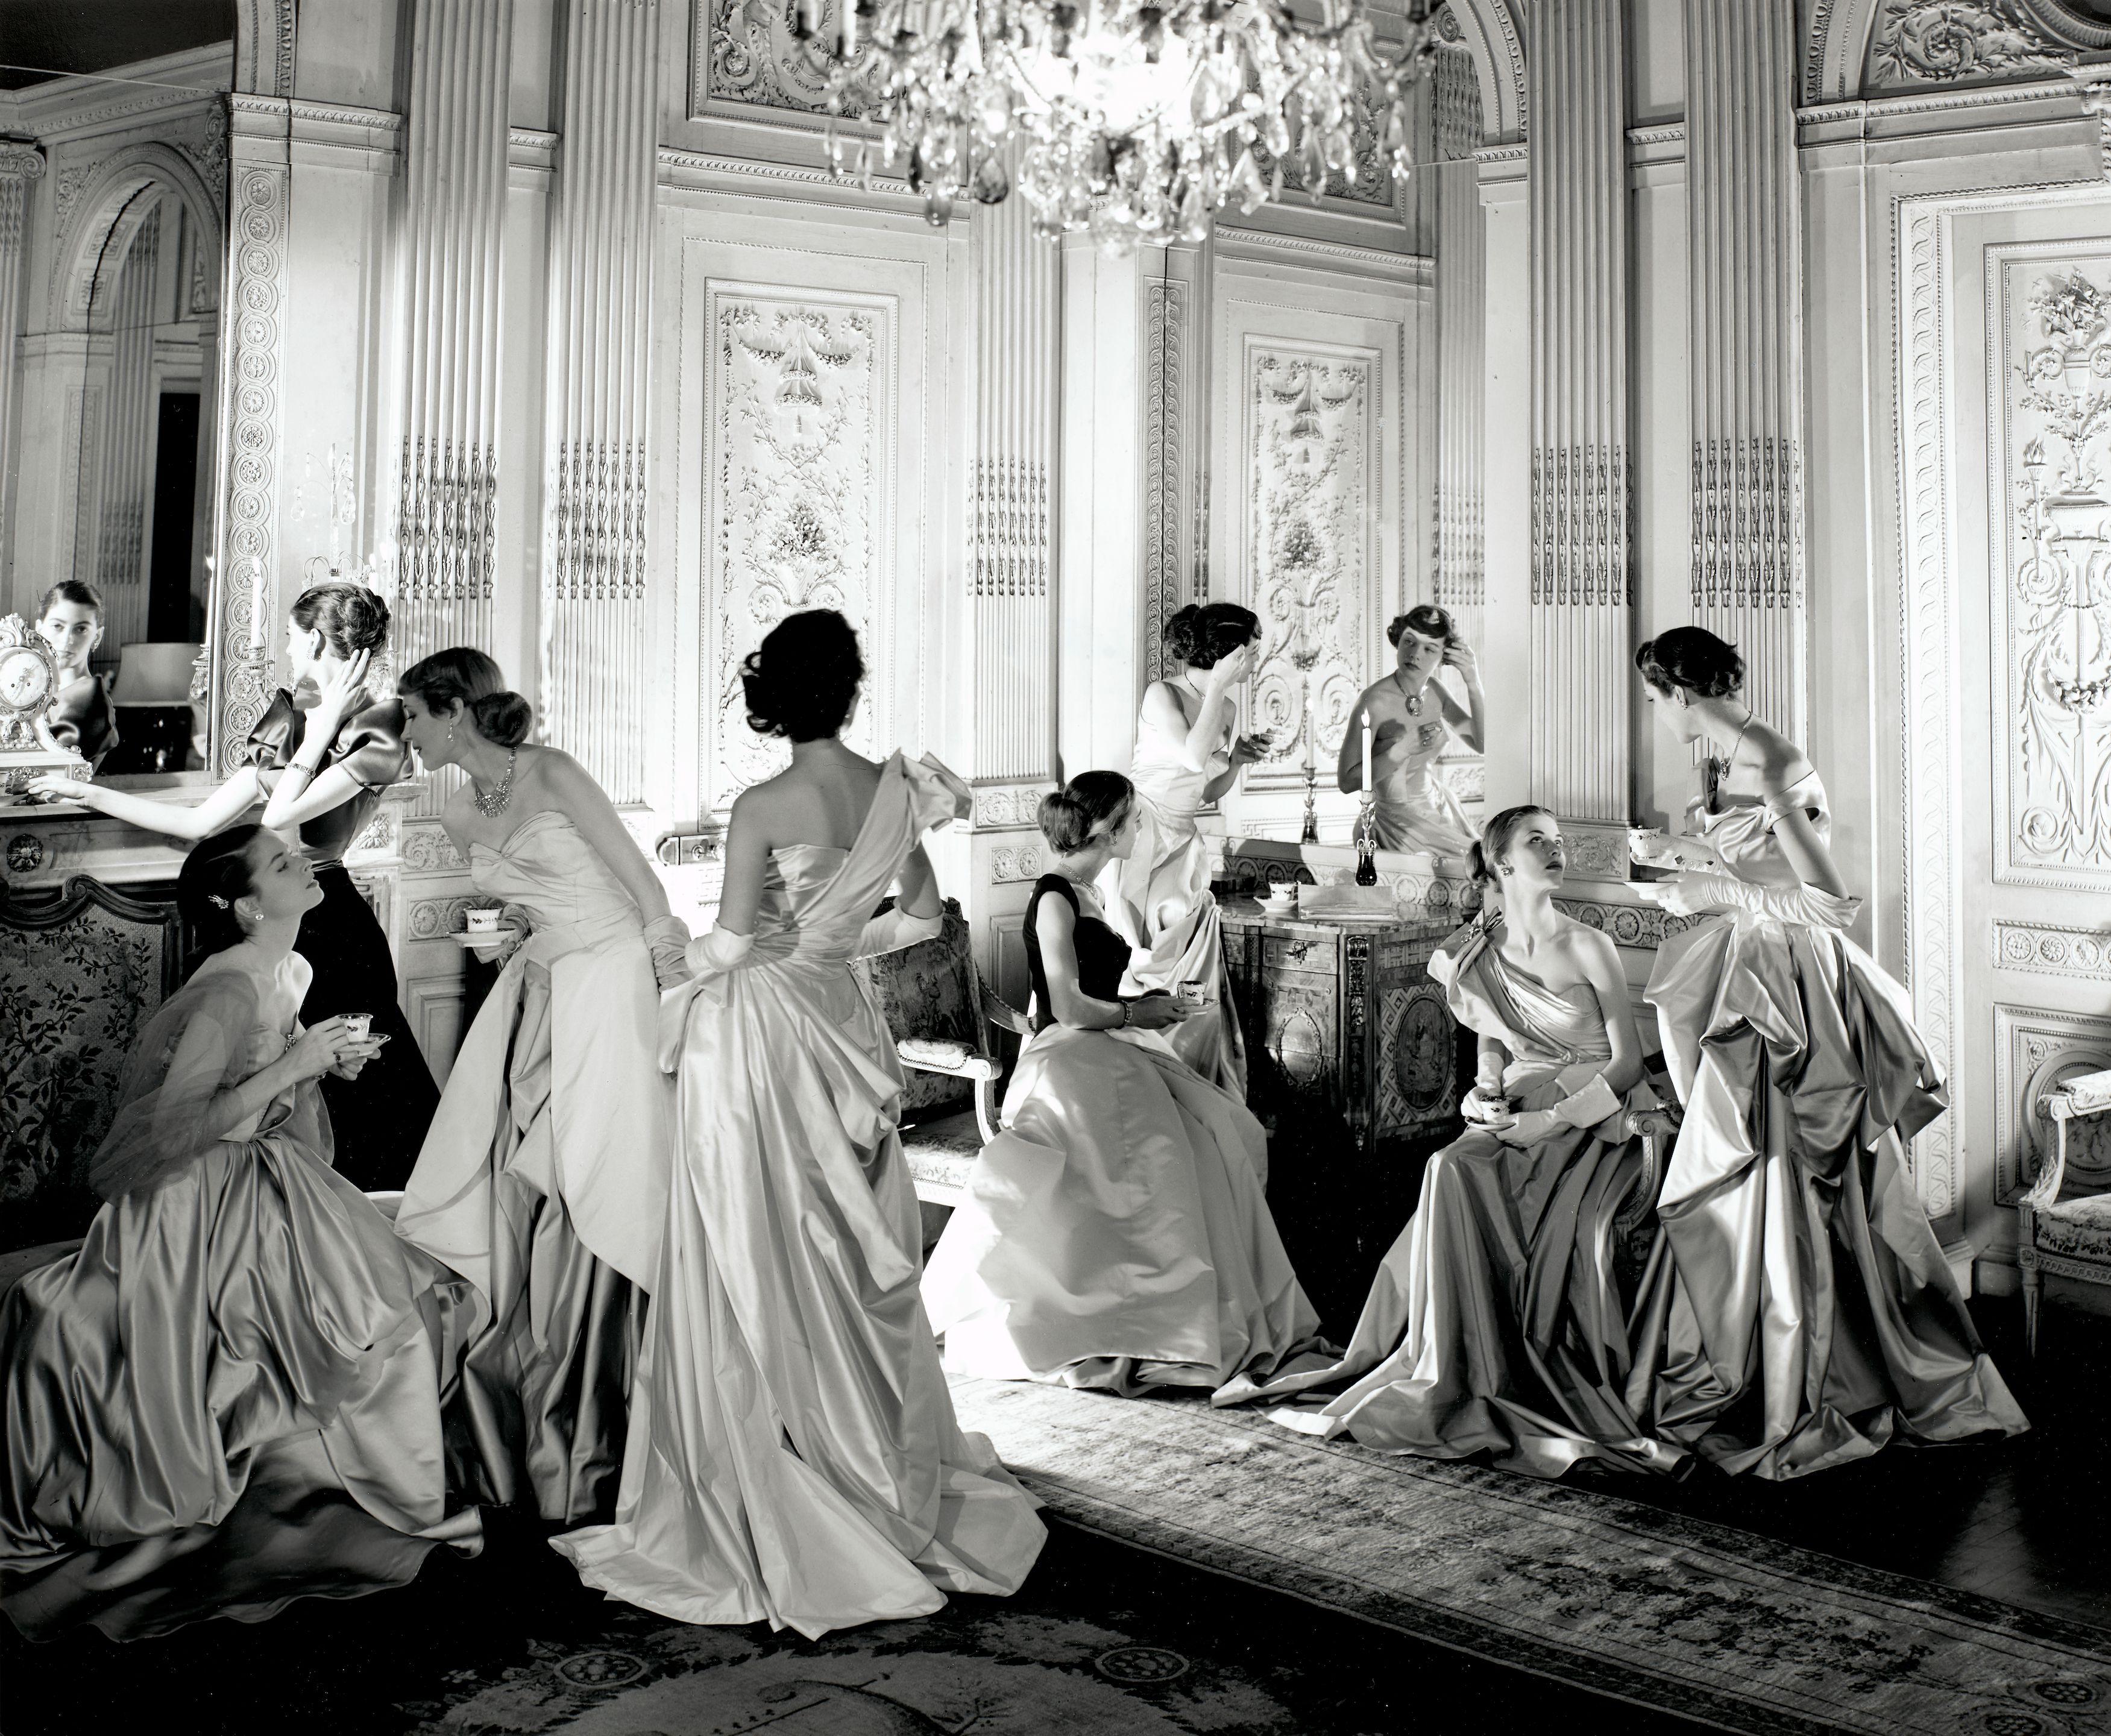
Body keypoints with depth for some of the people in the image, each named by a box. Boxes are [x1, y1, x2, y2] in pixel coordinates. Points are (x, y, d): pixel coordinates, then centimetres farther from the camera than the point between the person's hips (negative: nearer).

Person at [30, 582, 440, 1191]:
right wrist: (87, 791, 13)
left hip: (324, 919, -7)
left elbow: (279, 818, -17)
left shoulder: (379, 728, -10)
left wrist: (322, 725, -11)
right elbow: (202, 822, 11)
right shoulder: (288, 712, 12)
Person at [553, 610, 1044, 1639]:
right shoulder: (892, 793, -1)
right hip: (838, 1024, 6)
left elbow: (732, 944, -14)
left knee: (760, 1279, 4)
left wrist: (686, 958, 7)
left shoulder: (763, 808, -16)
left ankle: (775, 1522, 12)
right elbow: (921, 916, 9)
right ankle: (891, 1482, 28)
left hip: (756, 1036, -5)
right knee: (856, 1266, 16)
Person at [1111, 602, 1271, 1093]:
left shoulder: (1226, 707, 10)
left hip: (1184, 845, 6)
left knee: (1194, 985, -1)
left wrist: (1238, 759, 0)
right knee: (1144, 975, -5)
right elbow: (1194, 758, -26)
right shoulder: (1162, 694, -10)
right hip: (1141, 839, -6)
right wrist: (1217, 687, -21)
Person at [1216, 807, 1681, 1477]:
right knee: (1455, 1170, -26)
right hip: (1520, 1113, 3)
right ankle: (1458, 1374, -23)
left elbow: (1628, 1061, -4)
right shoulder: (1476, 956, 9)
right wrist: (1487, 1093, -2)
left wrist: (1553, 1118, -15)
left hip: (1597, 1114, -3)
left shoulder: (1588, 948, -2)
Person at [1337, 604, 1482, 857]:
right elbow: (1347, 781, -21)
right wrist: (1404, 749, -31)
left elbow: (1482, 744, -1)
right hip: (1399, 816, -7)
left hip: (1438, 806, 7)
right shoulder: (1374, 701, -21)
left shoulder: (1434, 690, 0)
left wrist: (1474, 684, -11)